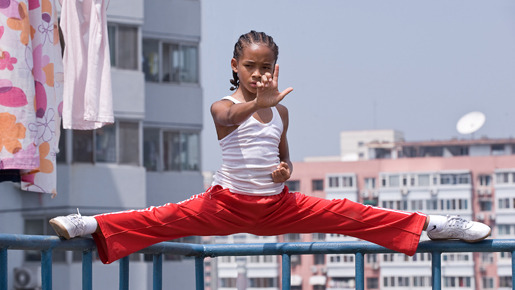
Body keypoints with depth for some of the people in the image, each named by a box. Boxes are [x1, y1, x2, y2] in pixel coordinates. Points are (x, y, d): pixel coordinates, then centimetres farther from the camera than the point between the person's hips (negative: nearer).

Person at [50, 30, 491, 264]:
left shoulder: (280, 111, 7)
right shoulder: (223, 107, -7)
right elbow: (229, 118, -33)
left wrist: (285, 168, -4)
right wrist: (261, 101, -52)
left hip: (278, 206, 3)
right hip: (228, 204, -3)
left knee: (348, 214, -6)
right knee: (166, 219, -22)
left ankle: (429, 224, -6)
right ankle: (94, 225, -30)